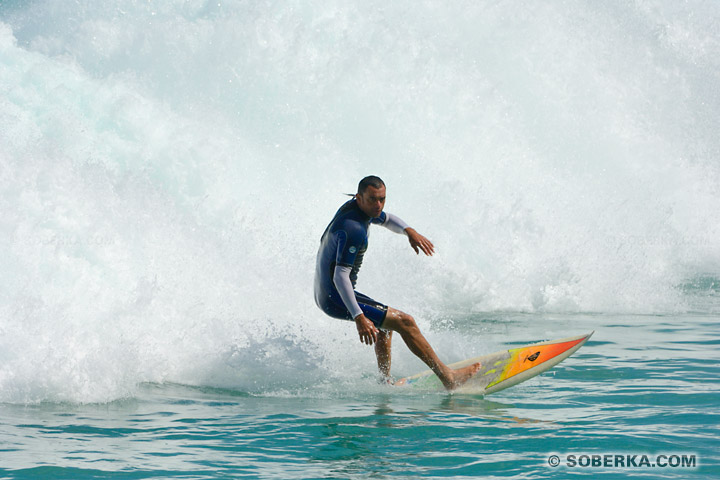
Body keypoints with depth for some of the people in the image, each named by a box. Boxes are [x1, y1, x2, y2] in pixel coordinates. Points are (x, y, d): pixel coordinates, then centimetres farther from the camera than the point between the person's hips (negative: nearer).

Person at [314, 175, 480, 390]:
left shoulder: (355, 207, 4)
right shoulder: (353, 229, -25)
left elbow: (385, 219, 26)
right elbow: (340, 276, -31)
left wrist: (410, 231, 5)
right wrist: (358, 318, -35)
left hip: (324, 293, 10)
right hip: (336, 298, -10)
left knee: (385, 320, 29)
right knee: (404, 322, -9)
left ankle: (385, 381, 29)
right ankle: (448, 377, -4)